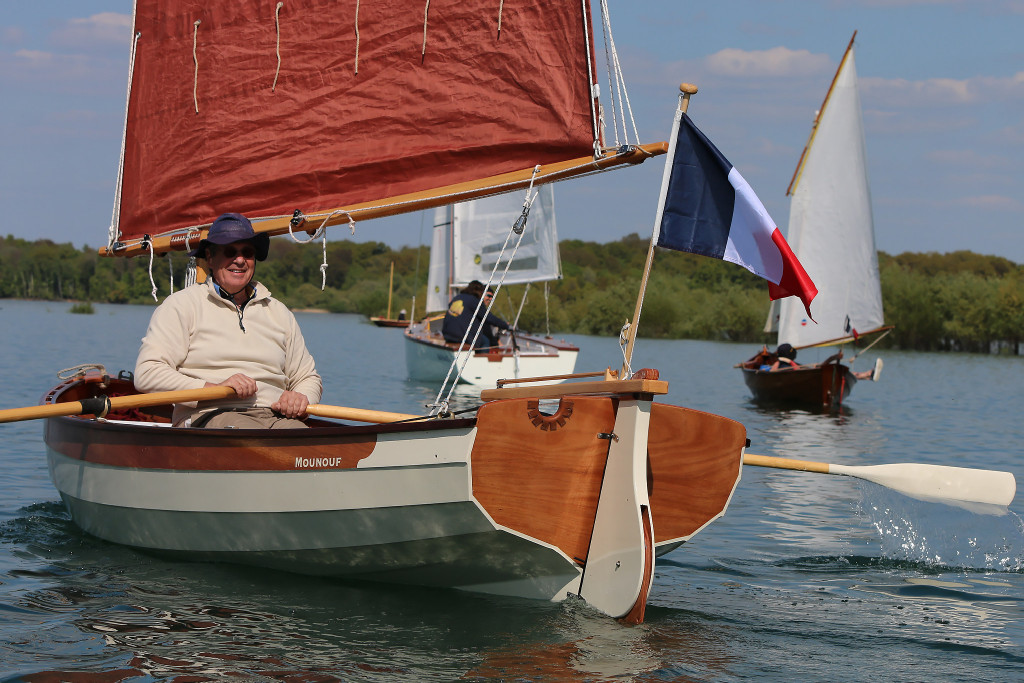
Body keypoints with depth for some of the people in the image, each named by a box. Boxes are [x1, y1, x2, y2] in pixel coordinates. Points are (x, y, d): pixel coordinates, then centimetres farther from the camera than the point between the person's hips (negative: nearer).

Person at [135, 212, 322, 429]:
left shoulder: (279, 313, 25)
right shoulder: (181, 305, 8)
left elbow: (309, 378, 32)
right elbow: (147, 373, -3)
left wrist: (301, 397, 5)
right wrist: (213, 388, -14)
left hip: (277, 416, 5)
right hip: (209, 415, -5)